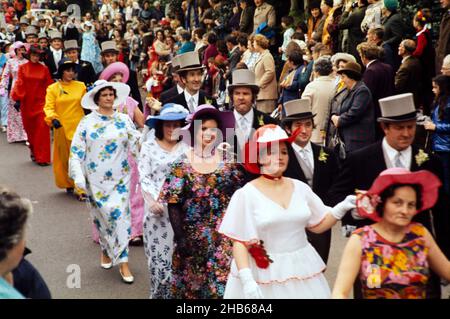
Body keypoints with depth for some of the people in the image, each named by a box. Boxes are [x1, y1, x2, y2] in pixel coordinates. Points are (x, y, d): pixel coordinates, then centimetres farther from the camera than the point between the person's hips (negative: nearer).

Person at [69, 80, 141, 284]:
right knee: (102, 215, 8)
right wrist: (78, 176, -11)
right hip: (96, 178, 0)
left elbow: (137, 144, 0)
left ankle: (123, 262, 2)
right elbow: (76, 151, -3)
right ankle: (106, 250, 32)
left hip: (119, 177, 0)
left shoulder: (124, 120, 3)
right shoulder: (87, 122, -1)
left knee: (120, 215, -4)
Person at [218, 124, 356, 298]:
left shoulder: (300, 187, 3)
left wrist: (342, 208, -5)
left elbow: (318, 224, 10)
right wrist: (247, 279, -19)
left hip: (301, 269, 4)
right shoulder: (246, 194, -9)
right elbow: (240, 242, -9)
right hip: (263, 274, -4)